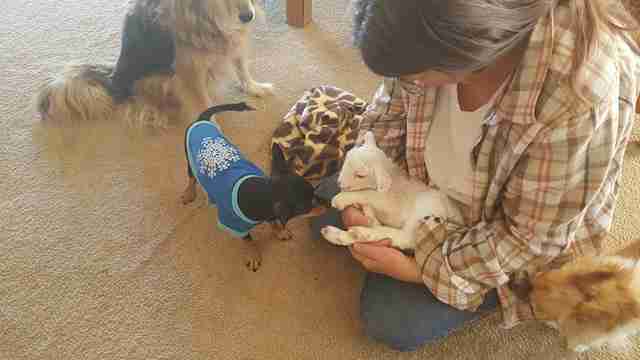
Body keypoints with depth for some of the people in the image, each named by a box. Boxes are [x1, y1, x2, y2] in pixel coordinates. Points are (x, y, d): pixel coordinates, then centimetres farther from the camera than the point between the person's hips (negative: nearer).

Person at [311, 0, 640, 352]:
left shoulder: (581, 99, -40)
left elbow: (530, 238, -27)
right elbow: (387, 118, -8)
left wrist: (422, 268, -23)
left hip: (520, 240, -5)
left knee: (391, 318, -8)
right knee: (324, 212, 6)